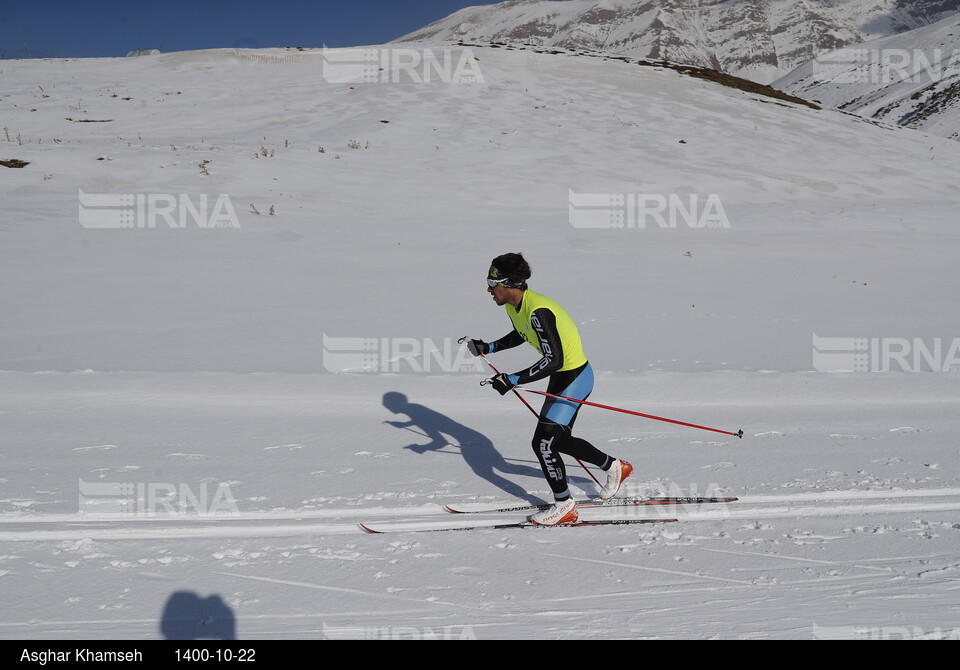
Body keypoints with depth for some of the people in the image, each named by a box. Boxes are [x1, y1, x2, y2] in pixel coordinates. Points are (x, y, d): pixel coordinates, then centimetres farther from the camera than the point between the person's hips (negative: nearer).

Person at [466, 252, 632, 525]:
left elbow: (553, 360, -32)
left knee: (543, 442, -8)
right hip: (561, 376, 10)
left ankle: (564, 506, 8)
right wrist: (488, 348, 8)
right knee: (558, 439, 18)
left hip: (575, 379, -10)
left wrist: (512, 380, -33)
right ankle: (614, 467, 37)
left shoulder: (538, 311, -30)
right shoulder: (513, 306, 0)